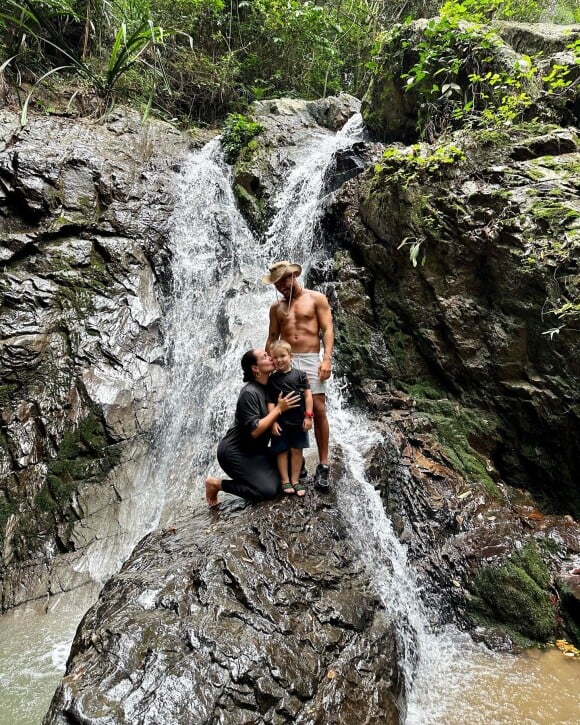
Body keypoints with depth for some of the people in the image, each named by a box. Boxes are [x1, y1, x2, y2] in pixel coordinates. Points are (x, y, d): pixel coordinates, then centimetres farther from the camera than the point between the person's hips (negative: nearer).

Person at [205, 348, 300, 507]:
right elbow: (255, 431, -27)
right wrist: (279, 409, -23)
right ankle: (217, 484, -2)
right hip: (234, 452, -9)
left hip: (255, 450, 9)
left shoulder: (269, 387, 2)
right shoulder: (249, 393, -24)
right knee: (268, 490, -13)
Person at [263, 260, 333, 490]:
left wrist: (327, 358, -14)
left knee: (318, 411, -8)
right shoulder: (276, 307, 15)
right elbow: (272, 337, 16)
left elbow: (327, 329, -2)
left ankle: (323, 465, -3)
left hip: (311, 359, -3)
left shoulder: (316, 299, 5)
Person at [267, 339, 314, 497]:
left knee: (297, 450, 6)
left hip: (298, 421, 0)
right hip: (280, 422, 0)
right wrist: (273, 421, -9)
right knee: (282, 451, 6)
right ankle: (285, 481, 16)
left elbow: (308, 395, -2)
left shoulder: (300, 375, -1)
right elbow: (270, 402, -3)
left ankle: (295, 480, 17)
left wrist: (308, 416, -7)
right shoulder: (271, 379, 0)